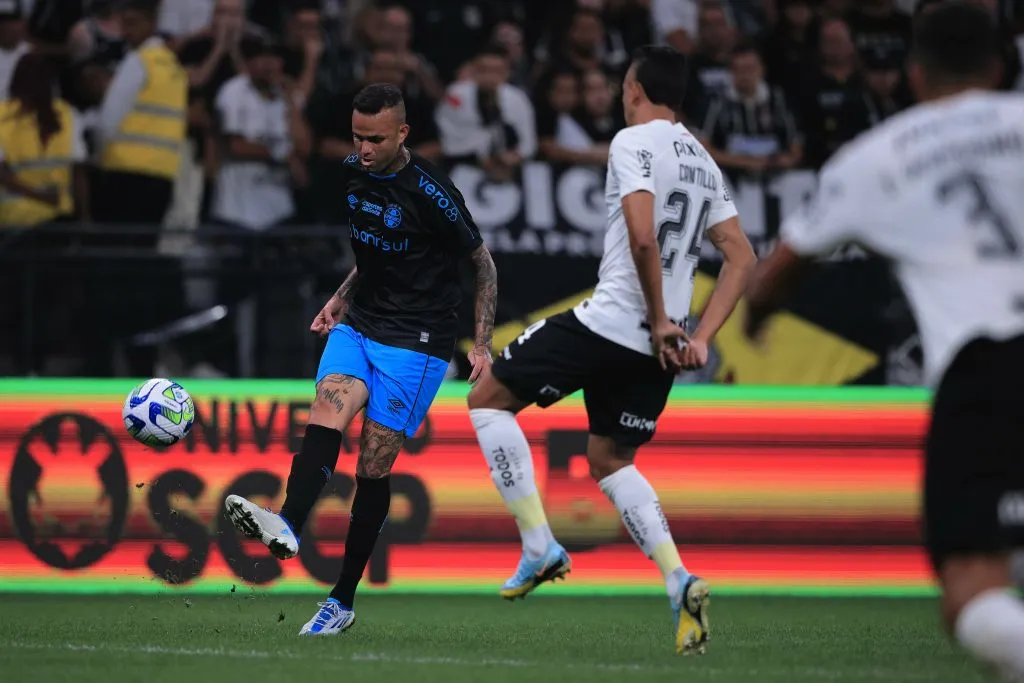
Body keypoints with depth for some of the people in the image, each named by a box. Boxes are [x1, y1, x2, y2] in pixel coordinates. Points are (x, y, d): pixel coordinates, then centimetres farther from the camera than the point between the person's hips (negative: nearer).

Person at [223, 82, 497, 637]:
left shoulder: (428, 191, -15)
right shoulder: (353, 174, 5)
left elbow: (482, 263, -5)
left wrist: (482, 344, -10)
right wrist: (342, 298, 13)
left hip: (416, 340, -6)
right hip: (359, 325, 6)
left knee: (374, 466, -6)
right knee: (325, 414, -22)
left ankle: (343, 601, 3)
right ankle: (287, 528, -46)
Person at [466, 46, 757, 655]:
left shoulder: (634, 142, -9)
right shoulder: (705, 163, 15)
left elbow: (642, 238, -23)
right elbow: (743, 260, 13)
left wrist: (660, 322, -14)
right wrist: (701, 338, 7)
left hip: (608, 323, -8)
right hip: (656, 347, 8)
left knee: (488, 398, 7)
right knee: (610, 461, 21)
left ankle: (540, 546, 0)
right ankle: (680, 583, 1)